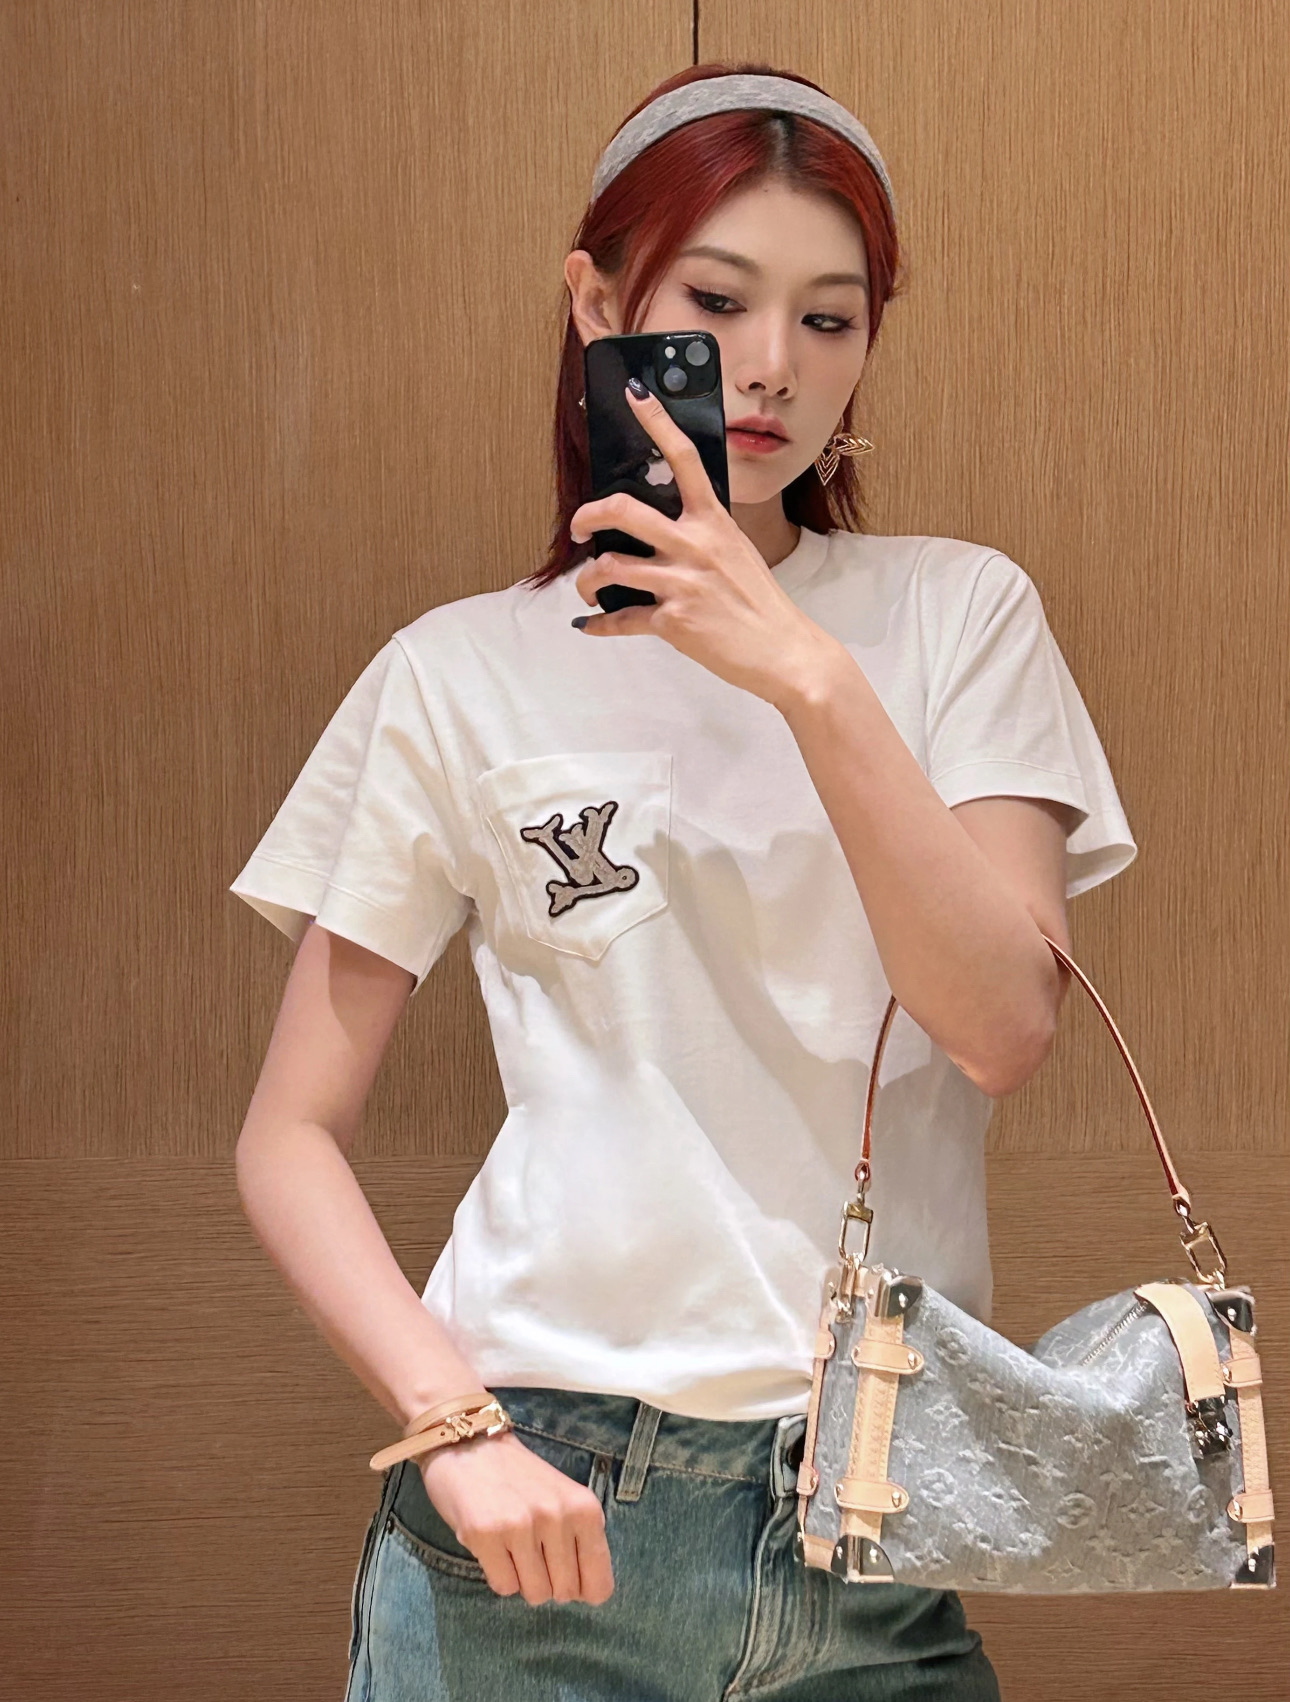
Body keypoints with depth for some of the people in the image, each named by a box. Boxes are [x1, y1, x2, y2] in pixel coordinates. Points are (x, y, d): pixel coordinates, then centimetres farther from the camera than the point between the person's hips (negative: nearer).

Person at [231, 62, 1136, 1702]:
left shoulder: (960, 614, 3)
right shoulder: (460, 675, 1)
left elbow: (1003, 1026, -10)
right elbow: (289, 1136, 2)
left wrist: (811, 678, -19)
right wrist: (453, 1427, -12)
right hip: (540, 1509, -1)